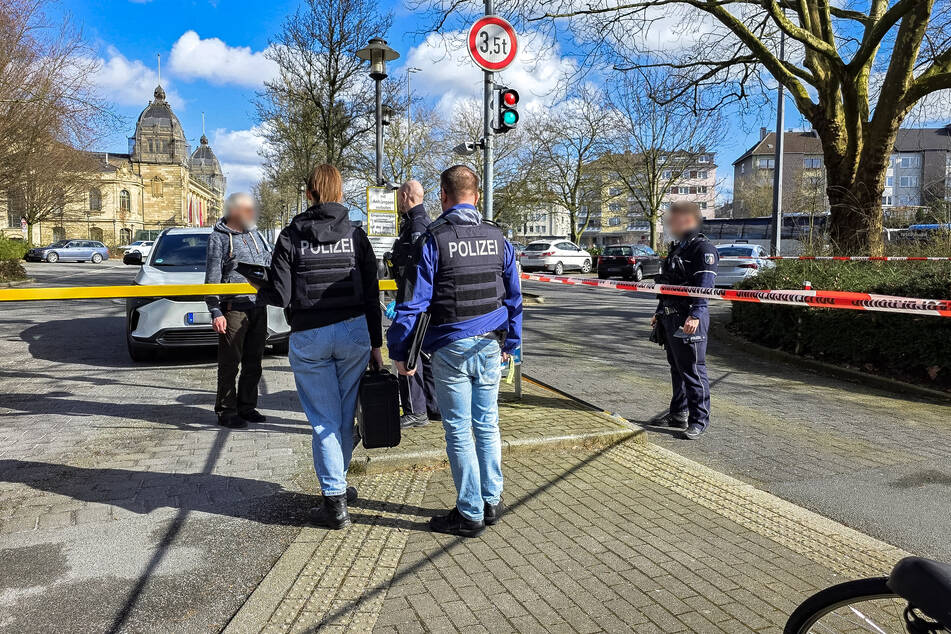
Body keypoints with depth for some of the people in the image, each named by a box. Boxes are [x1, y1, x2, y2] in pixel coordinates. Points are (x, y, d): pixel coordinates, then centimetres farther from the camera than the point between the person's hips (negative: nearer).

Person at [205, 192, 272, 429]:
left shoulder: (255, 235, 17)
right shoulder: (219, 238, -3)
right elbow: (212, 279, -7)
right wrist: (216, 312, -13)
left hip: (259, 308, 7)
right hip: (233, 309, -6)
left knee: (253, 363, 12)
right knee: (230, 364, -1)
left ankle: (247, 407, 23)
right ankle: (226, 411, 10)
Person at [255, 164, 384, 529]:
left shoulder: (291, 236, -3)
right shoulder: (356, 235, 2)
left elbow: (279, 296, -8)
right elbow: (371, 295, 2)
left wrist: (259, 293, 15)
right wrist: (376, 344, 8)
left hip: (308, 337, -1)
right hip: (354, 333, 2)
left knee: (324, 419, 5)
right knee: (346, 414, 14)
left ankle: (335, 502, 7)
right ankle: (337, 483, 28)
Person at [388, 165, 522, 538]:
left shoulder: (433, 240, -9)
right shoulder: (497, 238, 7)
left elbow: (415, 301, -11)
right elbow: (513, 297, 12)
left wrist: (399, 350, -3)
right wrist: (510, 343, 21)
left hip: (450, 348, -5)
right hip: (490, 345, 5)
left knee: (459, 431, 4)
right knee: (487, 425, 15)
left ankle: (470, 514, 13)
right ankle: (492, 502, 25)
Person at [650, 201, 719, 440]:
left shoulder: (704, 248, -10)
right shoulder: (677, 248, 19)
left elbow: (704, 286, -20)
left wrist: (695, 315, -28)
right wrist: (659, 313, 25)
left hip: (689, 319, -9)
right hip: (671, 317, 10)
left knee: (693, 370, -4)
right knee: (676, 367, 17)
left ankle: (699, 420, 6)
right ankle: (679, 413, 28)